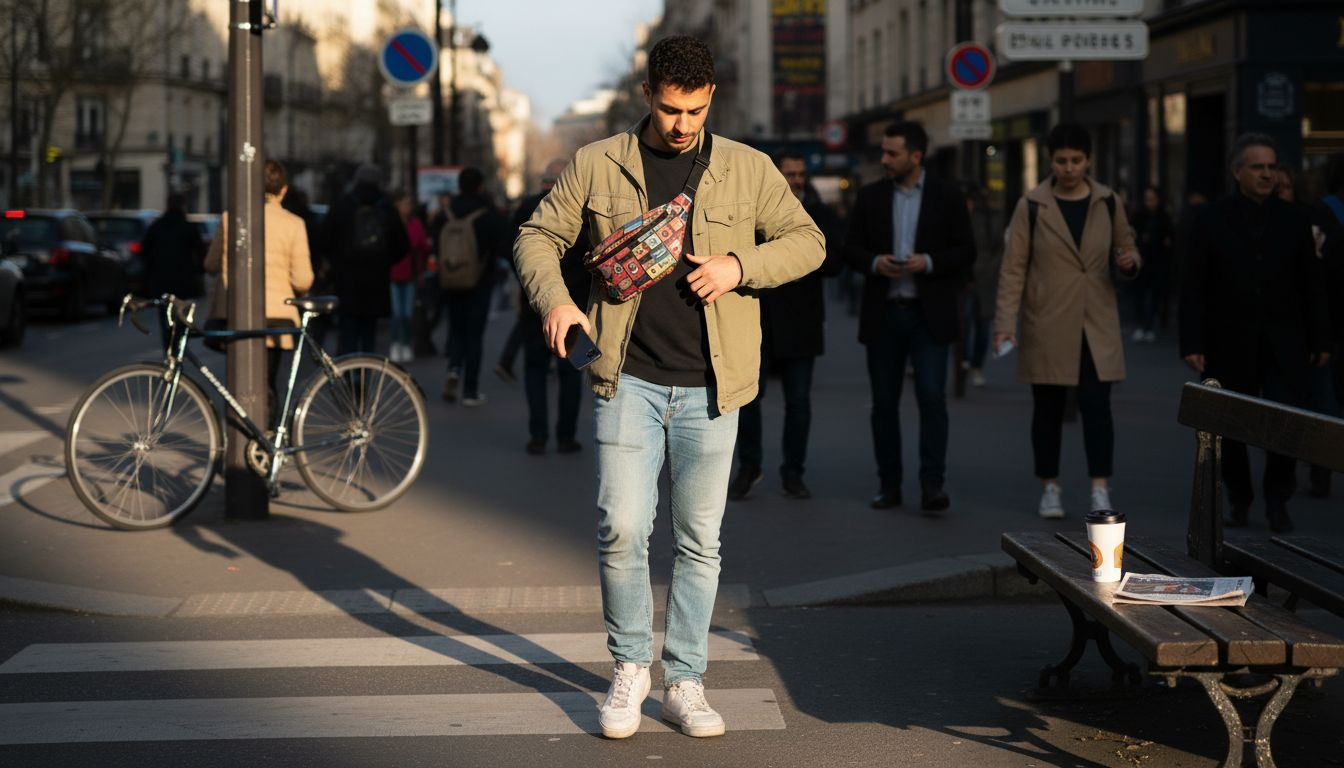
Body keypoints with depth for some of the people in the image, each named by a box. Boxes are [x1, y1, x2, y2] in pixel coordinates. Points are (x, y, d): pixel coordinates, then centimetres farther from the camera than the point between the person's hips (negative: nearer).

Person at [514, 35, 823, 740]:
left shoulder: (746, 169, 4)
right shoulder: (598, 165, 3)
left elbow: (808, 241, 9)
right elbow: (538, 237, 9)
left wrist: (740, 266, -9)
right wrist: (554, 299, -11)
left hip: (708, 388, 1)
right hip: (627, 379, -1)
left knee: (698, 540, 6)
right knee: (621, 530, -5)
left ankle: (684, 684, 18)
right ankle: (630, 666, 16)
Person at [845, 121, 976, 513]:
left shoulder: (947, 196, 1)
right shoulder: (871, 196, 7)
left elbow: (966, 251, 1)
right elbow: (851, 248, 8)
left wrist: (929, 262, -16)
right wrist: (875, 263, -12)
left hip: (928, 315, -3)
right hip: (883, 314, 3)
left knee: (932, 397, -12)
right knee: (884, 403, 6)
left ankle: (932, 485, -10)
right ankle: (889, 484, 14)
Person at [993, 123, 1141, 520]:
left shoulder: (1108, 203, 5)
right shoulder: (1031, 206, -2)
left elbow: (1126, 249, 16)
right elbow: (1013, 268, -3)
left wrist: (1129, 262, -10)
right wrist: (1005, 323, -11)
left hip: (1096, 327, 1)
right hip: (1046, 327, -1)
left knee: (1097, 406, -6)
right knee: (1048, 409, 6)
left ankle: (1100, 490, -4)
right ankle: (1050, 488, 17)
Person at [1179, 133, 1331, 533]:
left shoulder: (1294, 219, 6)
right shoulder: (1213, 220, 0)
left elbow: (1312, 285, 8)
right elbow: (1194, 288, -2)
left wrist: (1320, 339, 6)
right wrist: (1192, 343, -9)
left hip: (1284, 346, 1)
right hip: (1230, 346, -1)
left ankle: (1277, 500, 8)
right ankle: (1238, 498, 26)